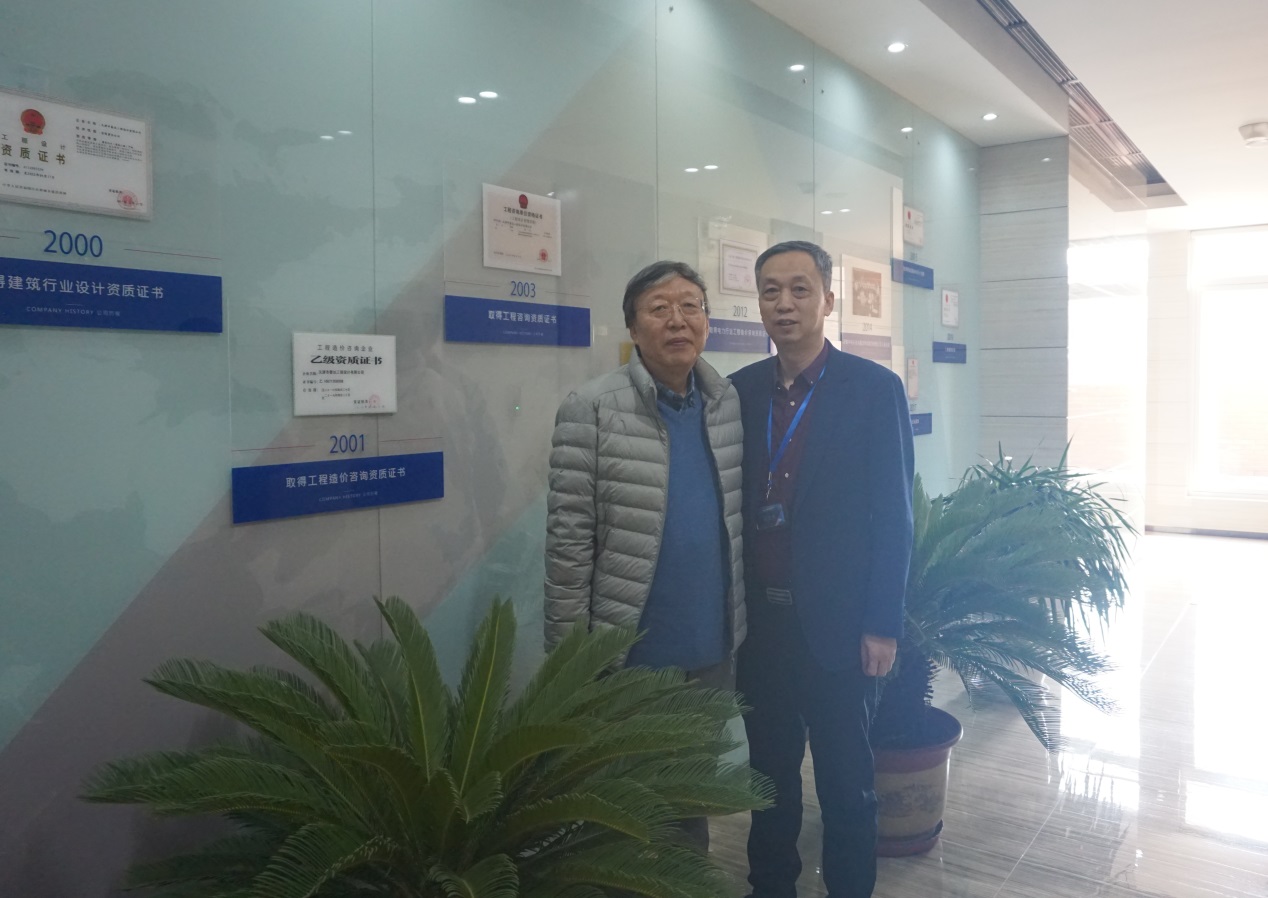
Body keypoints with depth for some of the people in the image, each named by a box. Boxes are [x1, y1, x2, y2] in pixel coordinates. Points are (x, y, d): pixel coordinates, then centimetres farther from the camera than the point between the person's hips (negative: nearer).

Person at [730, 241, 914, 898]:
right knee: (769, 770, 18)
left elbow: (892, 515, -6)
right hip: (758, 621, 4)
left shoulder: (875, 389, -6)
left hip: (836, 623, -3)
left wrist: (882, 625, -9)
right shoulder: (739, 390, 4)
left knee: (846, 780, 11)